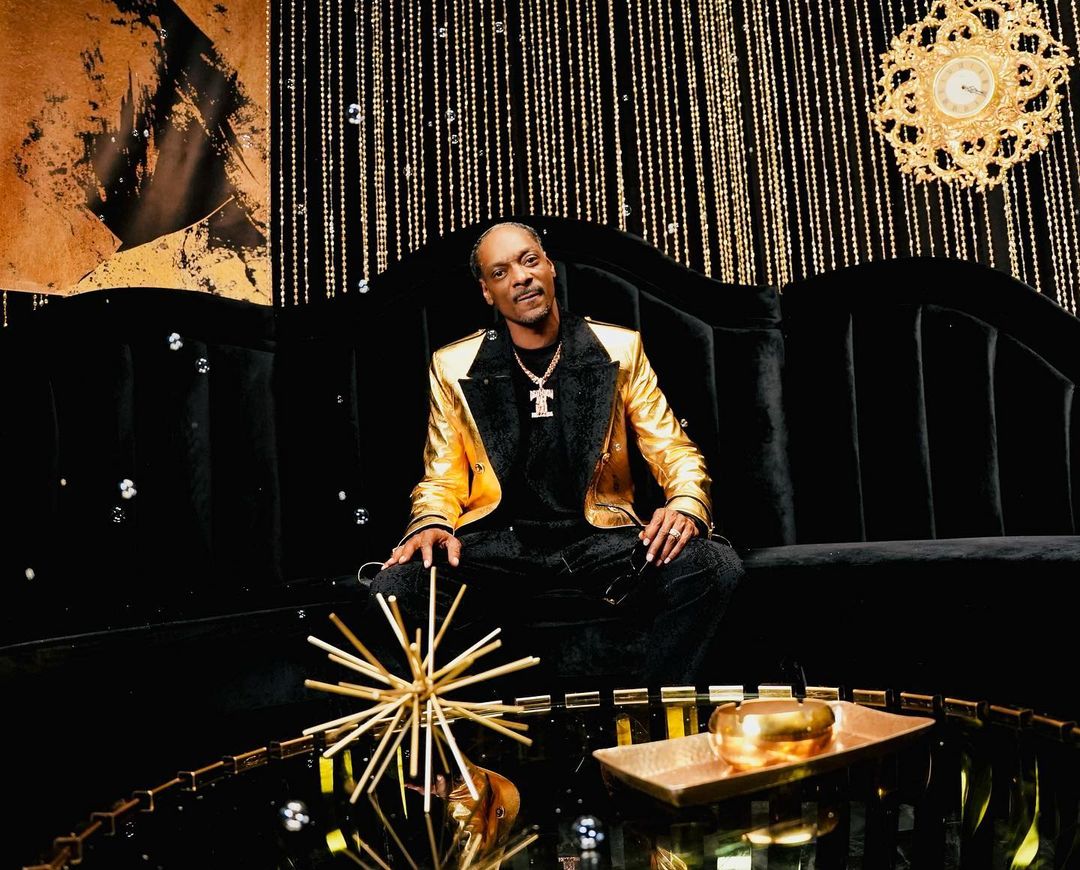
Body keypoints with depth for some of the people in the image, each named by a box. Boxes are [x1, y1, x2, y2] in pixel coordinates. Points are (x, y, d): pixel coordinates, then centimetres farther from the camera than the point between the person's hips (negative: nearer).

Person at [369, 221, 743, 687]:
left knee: (714, 567, -26)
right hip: (497, 547, 0)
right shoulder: (454, 366, 8)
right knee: (394, 586, -27)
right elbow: (441, 478, 10)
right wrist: (431, 525, -13)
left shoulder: (618, 349, 7)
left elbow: (673, 451, 8)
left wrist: (685, 505, -14)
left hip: (600, 541, 1)